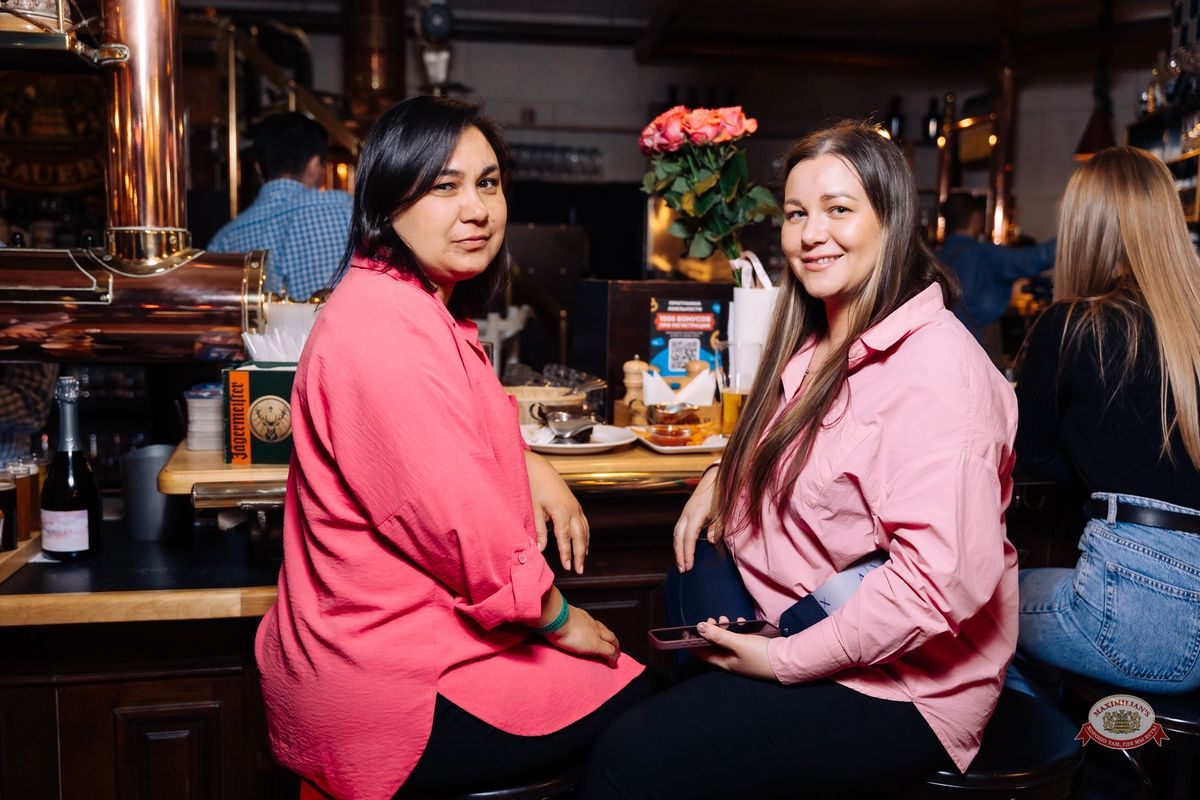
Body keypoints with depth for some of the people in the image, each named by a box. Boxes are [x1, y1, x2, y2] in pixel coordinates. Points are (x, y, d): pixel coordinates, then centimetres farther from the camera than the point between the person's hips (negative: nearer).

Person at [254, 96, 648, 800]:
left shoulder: (426, 307, 9)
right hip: (387, 688, -10)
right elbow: (460, 521, -26)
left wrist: (529, 464, 4)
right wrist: (557, 617, -10)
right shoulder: (384, 327, -25)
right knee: (637, 706, 2)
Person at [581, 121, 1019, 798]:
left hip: (899, 689, -9)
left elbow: (942, 578, -28)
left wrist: (785, 659, -20)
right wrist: (725, 478, 5)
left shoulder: (935, 366, -22)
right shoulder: (818, 347, 10)